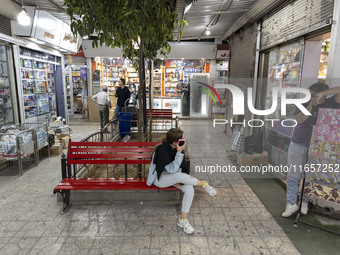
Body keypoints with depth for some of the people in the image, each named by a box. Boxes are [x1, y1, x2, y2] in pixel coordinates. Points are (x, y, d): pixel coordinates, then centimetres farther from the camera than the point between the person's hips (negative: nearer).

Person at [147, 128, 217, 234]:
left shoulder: (178, 148, -8)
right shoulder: (162, 150, -29)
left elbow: (180, 166, 6)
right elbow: (172, 169, -30)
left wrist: (178, 180, -8)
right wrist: (179, 153, -36)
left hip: (174, 176, 6)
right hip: (159, 178, -6)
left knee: (189, 189, -21)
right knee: (179, 175, -36)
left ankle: (183, 220, -8)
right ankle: (203, 184, -11)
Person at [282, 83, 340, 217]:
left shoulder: (328, 104, -2)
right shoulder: (303, 104, 2)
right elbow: (299, 119, -16)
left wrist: (322, 94, -21)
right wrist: (311, 105, -20)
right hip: (298, 145, 1)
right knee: (293, 176, 2)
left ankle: (305, 201, 29)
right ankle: (291, 204, 11)